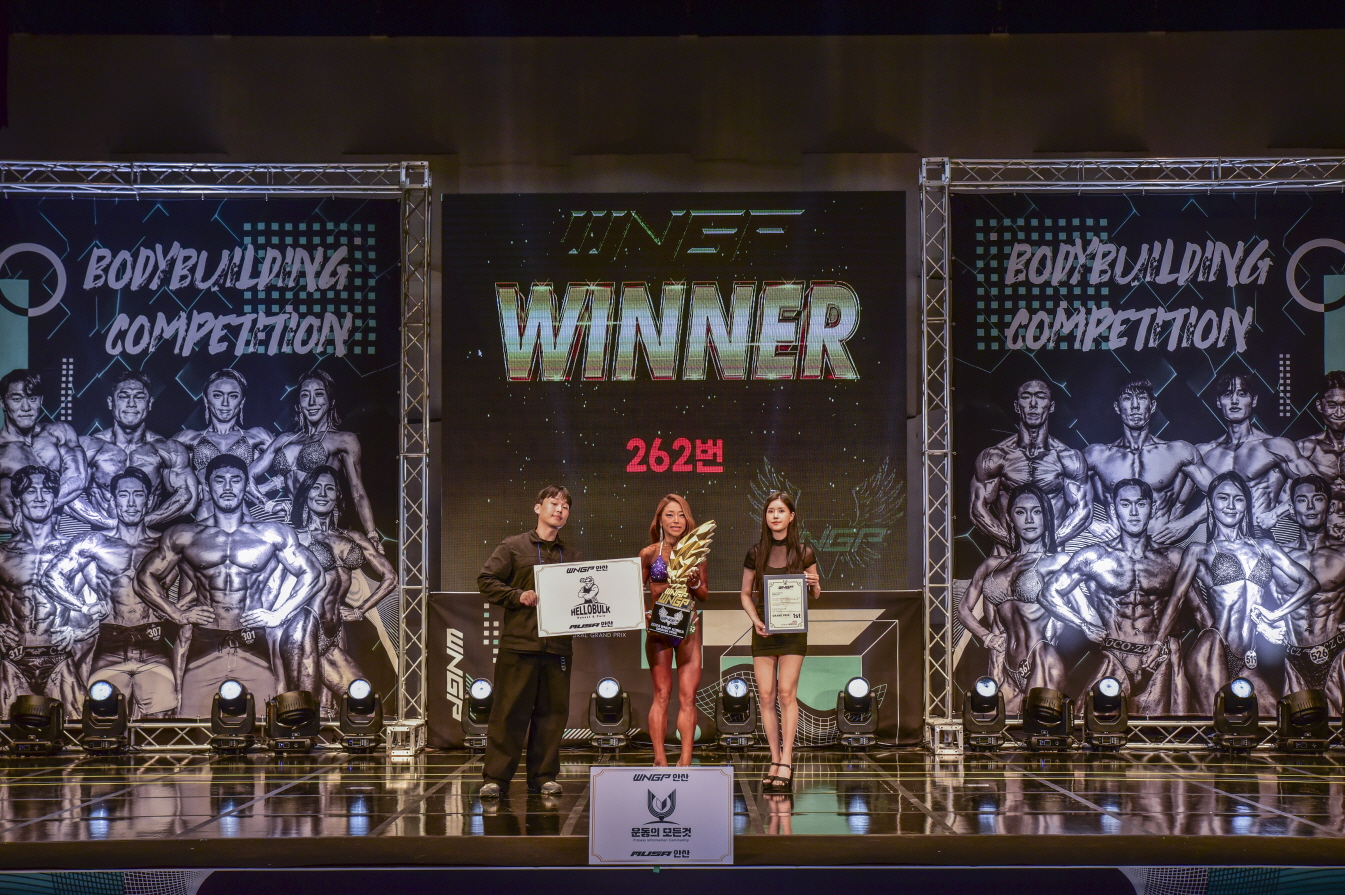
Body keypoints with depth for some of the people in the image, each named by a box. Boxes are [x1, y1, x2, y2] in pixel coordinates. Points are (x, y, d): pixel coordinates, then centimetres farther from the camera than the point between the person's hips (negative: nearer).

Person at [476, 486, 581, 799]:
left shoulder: (574, 556, 16)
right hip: (518, 643, -4)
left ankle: (543, 776, 15)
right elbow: (486, 580, 0)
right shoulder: (513, 547, 5)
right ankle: (496, 778, 2)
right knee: (509, 711, -3)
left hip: (558, 645, 4)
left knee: (552, 713, 6)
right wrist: (518, 596, -12)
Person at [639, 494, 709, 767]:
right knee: (662, 694, -3)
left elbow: (705, 595, 12)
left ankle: (685, 760, 1)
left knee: (688, 696, -1)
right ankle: (659, 759, -2)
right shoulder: (649, 554, 2)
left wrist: (694, 583, -8)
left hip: (689, 627, 2)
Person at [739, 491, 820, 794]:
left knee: (786, 692, -11)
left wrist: (813, 585, -12)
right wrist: (755, 619, -6)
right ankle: (775, 760, 7)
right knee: (766, 695, -1)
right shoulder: (756, 553, 6)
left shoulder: (804, 553, 2)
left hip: (793, 629, -2)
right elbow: (745, 594, 11)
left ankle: (786, 761, -8)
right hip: (763, 630, 2)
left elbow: (815, 595, 11)